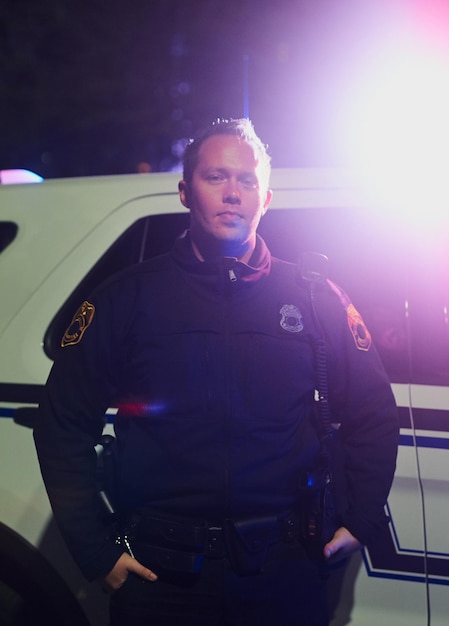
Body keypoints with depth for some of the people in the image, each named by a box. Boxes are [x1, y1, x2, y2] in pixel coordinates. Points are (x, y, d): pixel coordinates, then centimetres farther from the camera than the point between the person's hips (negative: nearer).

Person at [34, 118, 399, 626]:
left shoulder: (314, 298, 3)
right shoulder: (128, 297, -1)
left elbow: (373, 416, 12)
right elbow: (63, 426, 1)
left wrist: (359, 523, 7)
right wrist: (96, 552, -2)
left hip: (284, 569, 1)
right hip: (159, 575, -1)